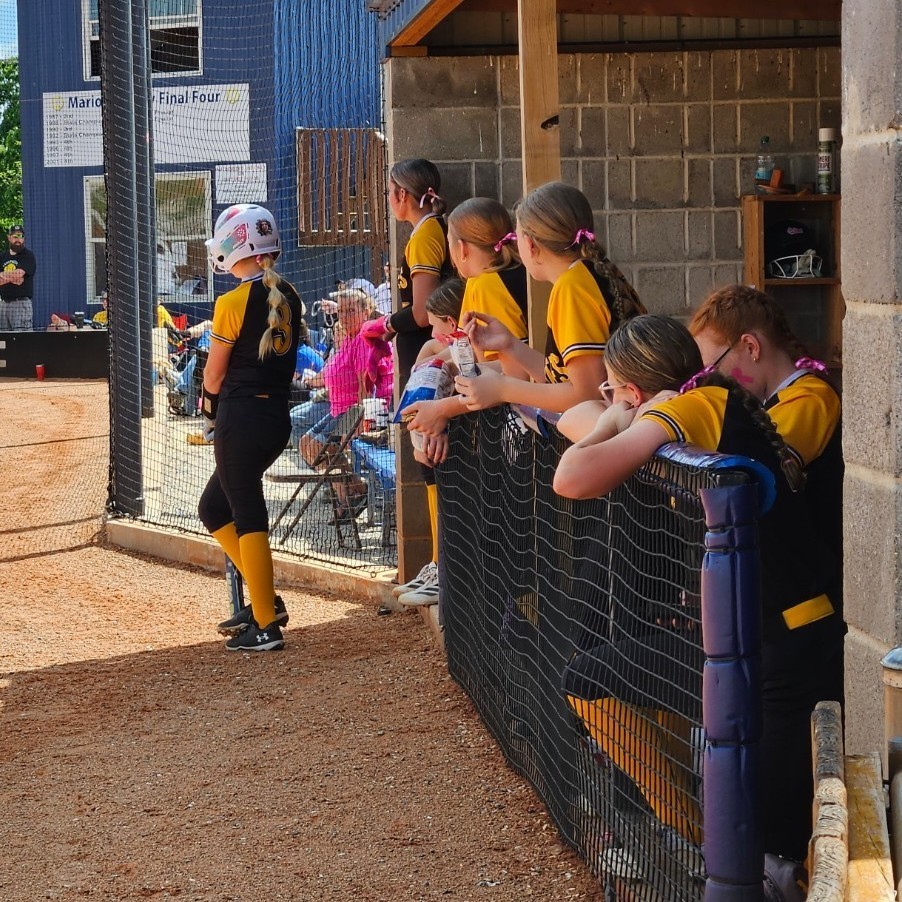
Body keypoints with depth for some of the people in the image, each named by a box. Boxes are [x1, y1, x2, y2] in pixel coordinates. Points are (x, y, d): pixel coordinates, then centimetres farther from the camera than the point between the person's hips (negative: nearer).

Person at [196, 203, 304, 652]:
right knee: (213, 507, 19)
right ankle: (265, 600, 17)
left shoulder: (233, 302, -13)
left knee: (248, 516, -1)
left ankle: (265, 624, 2)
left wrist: (211, 408, 15)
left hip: (240, 417, -8)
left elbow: (214, 373, -5)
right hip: (278, 415, 8)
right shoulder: (288, 297, 8)